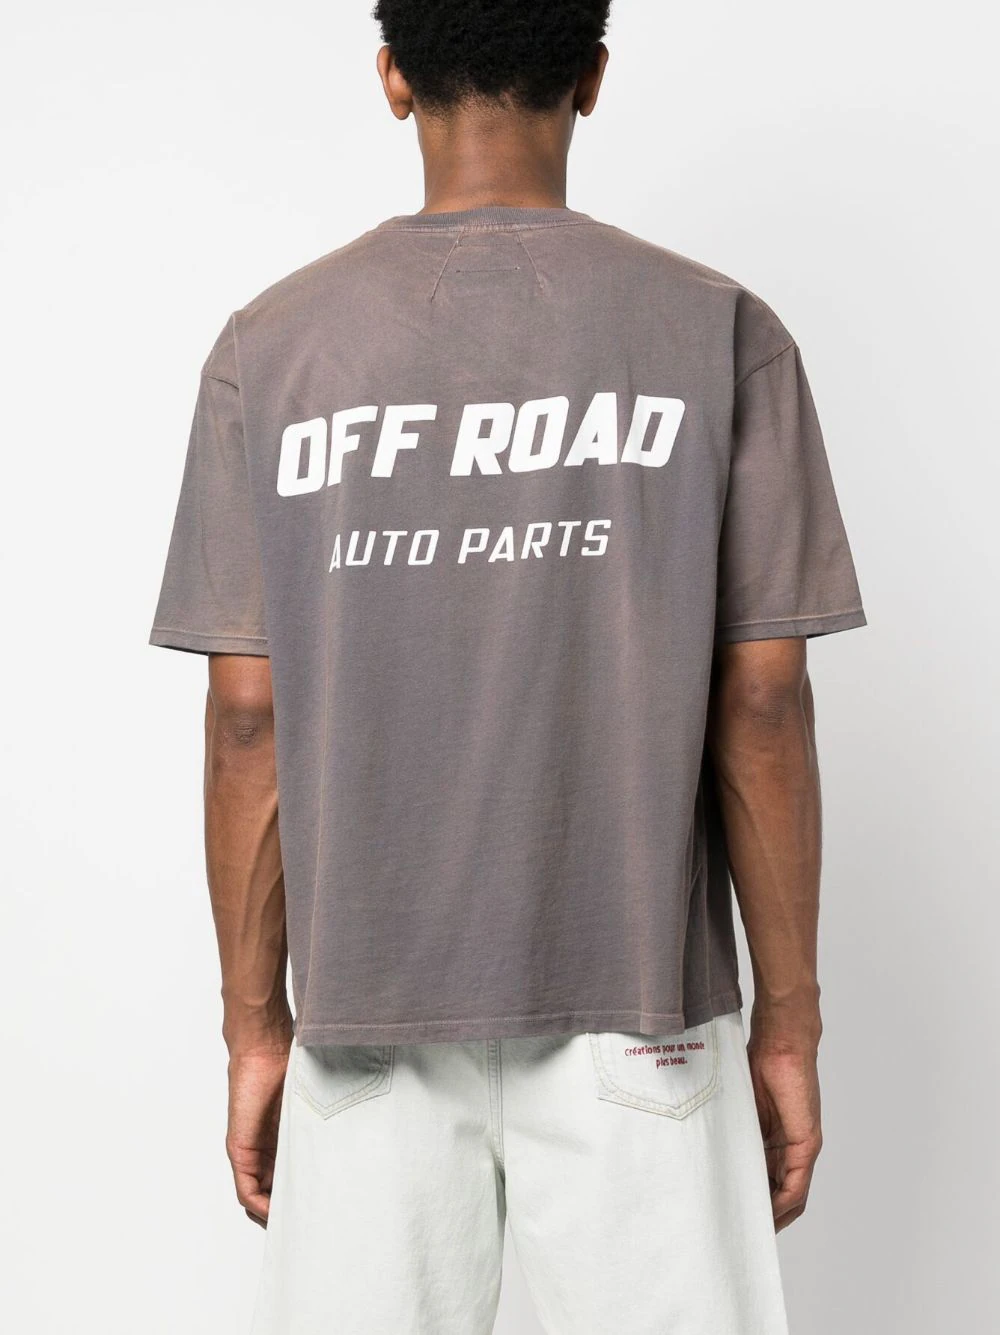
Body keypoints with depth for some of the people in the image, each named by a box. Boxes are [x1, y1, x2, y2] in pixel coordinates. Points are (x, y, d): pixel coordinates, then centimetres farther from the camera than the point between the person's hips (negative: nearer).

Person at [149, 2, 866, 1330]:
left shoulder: (269, 346, -2)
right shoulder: (721, 333, -4)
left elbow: (247, 720, -1)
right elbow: (761, 707, -5)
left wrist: (256, 1023, 8)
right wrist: (787, 1021, 5)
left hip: (367, 1018, 2)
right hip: (636, 1011, -1)